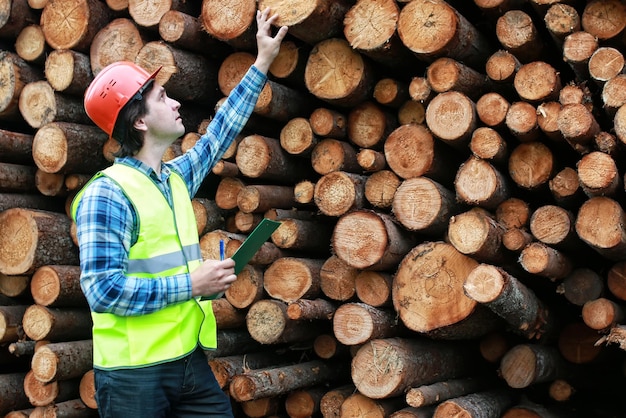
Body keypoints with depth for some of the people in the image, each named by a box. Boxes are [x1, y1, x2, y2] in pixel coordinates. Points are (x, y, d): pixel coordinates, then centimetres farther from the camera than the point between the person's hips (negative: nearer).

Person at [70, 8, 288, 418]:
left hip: (191, 360, 7)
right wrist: (192, 284, -19)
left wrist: (262, 63, 27)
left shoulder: (177, 178, 9)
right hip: (134, 373, -7)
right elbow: (103, 289, -21)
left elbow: (220, 133, 23)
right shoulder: (107, 194, -15)